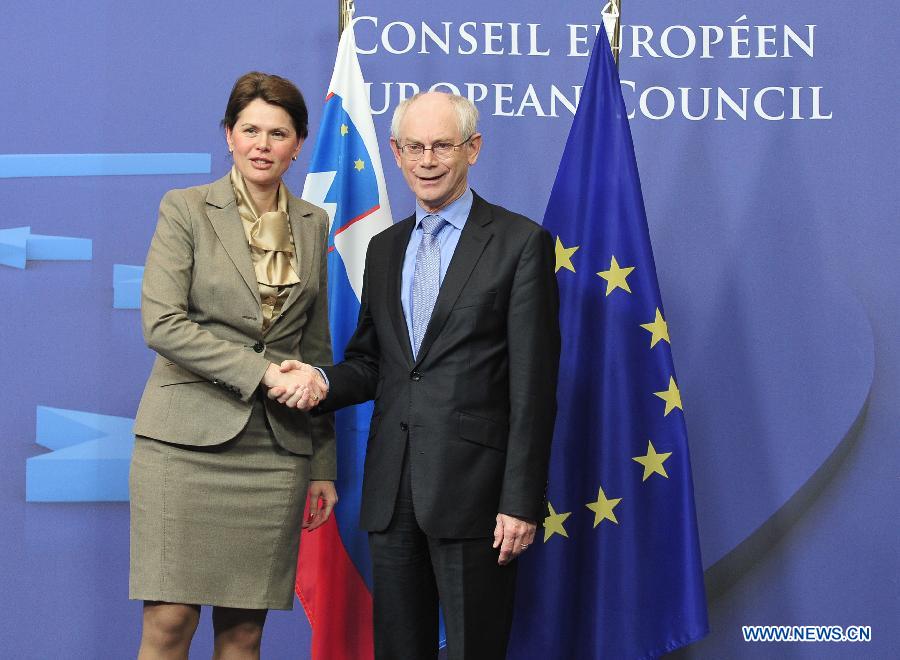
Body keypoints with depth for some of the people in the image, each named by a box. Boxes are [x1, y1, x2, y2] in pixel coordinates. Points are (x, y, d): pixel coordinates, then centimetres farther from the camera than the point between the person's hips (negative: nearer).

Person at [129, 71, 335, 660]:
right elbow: (162, 324, -9)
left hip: (277, 449, 3)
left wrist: (323, 466, 13)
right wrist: (260, 372, -15)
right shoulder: (185, 209, 1)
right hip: (188, 438, -3)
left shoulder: (313, 225, 13)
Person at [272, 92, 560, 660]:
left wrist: (522, 502, -13)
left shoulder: (520, 242, -4)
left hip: (472, 485, -5)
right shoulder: (385, 248, 16)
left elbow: (533, 385, -8)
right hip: (393, 487, 6)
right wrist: (323, 381, -5)